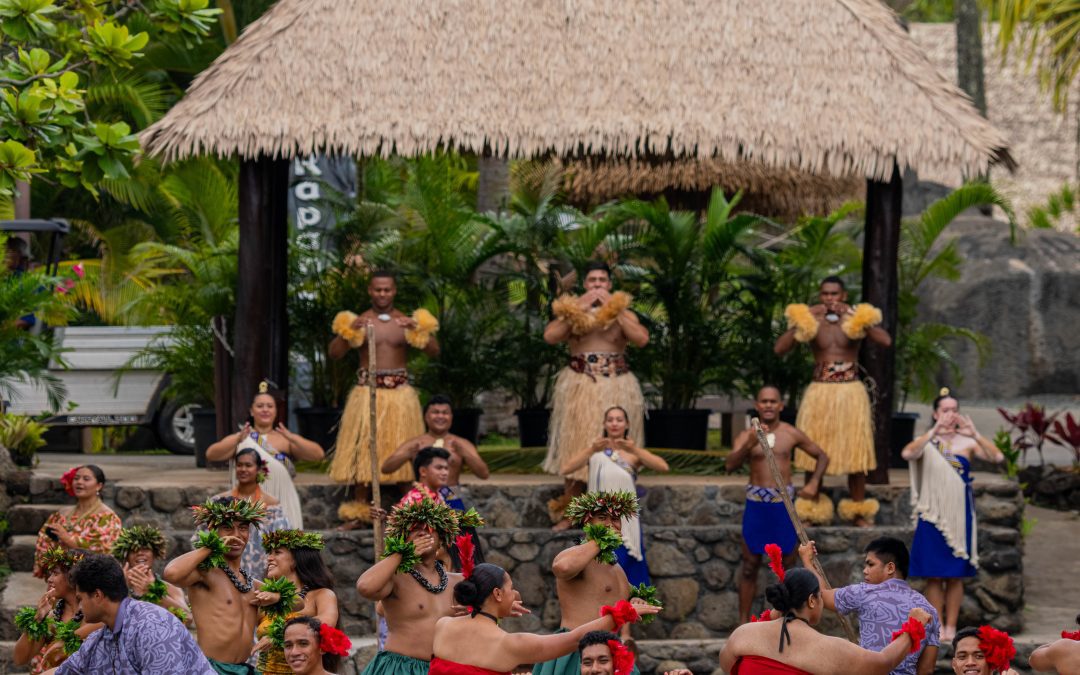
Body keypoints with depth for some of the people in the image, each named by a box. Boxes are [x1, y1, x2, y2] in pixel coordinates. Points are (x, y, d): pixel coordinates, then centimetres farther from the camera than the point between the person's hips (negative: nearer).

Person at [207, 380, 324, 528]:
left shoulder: (286, 439, 7)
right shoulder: (240, 439, 7)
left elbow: (318, 454, -4)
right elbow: (211, 455, -8)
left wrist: (293, 438, -21)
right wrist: (237, 439, -24)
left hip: (282, 505, 1)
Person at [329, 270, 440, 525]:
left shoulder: (407, 321, 7)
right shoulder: (358, 321, 5)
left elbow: (434, 351, -2)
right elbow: (334, 353, -3)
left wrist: (418, 330, -18)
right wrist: (349, 331, -19)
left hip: (400, 392, 0)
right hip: (367, 390, 0)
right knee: (363, 449, -1)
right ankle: (359, 511, 4)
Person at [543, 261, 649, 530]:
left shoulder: (623, 313, 5)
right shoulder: (572, 312, 6)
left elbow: (642, 339, -14)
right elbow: (550, 336, -12)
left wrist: (615, 309, -12)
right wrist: (579, 309, -11)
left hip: (616, 387, 0)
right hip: (579, 386, 0)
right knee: (576, 449, 0)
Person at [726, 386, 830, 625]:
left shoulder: (791, 434, 0)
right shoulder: (746, 436, -3)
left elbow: (822, 456, 12)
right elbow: (730, 465, -18)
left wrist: (814, 483, -3)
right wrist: (750, 444, -33)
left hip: (784, 504, 1)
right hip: (756, 504, -1)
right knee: (750, 566, 2)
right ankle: (743, 622, 6)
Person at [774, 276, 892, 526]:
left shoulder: (856, 320, 2)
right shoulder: (811, 322, 2)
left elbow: (886, 341, -16)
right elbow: (779, 349, -7)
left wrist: (854, 317, -19)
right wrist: (800, 324, -16)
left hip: (851, 393, 0)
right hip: (820, 393, 0)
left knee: (855, 453, 3)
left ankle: (858, 511, 12)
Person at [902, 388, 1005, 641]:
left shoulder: (967, 442, 3)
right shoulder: (926, 442, 1)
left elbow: (997, 457, -12)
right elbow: (907, 453, -21)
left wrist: (975, 435, -25)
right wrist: (934, 432, -31)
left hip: (959, 516, 1)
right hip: (933, 514, -1)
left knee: (955, 575, 5)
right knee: (934, 575, 1)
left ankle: (951, 626, 12)